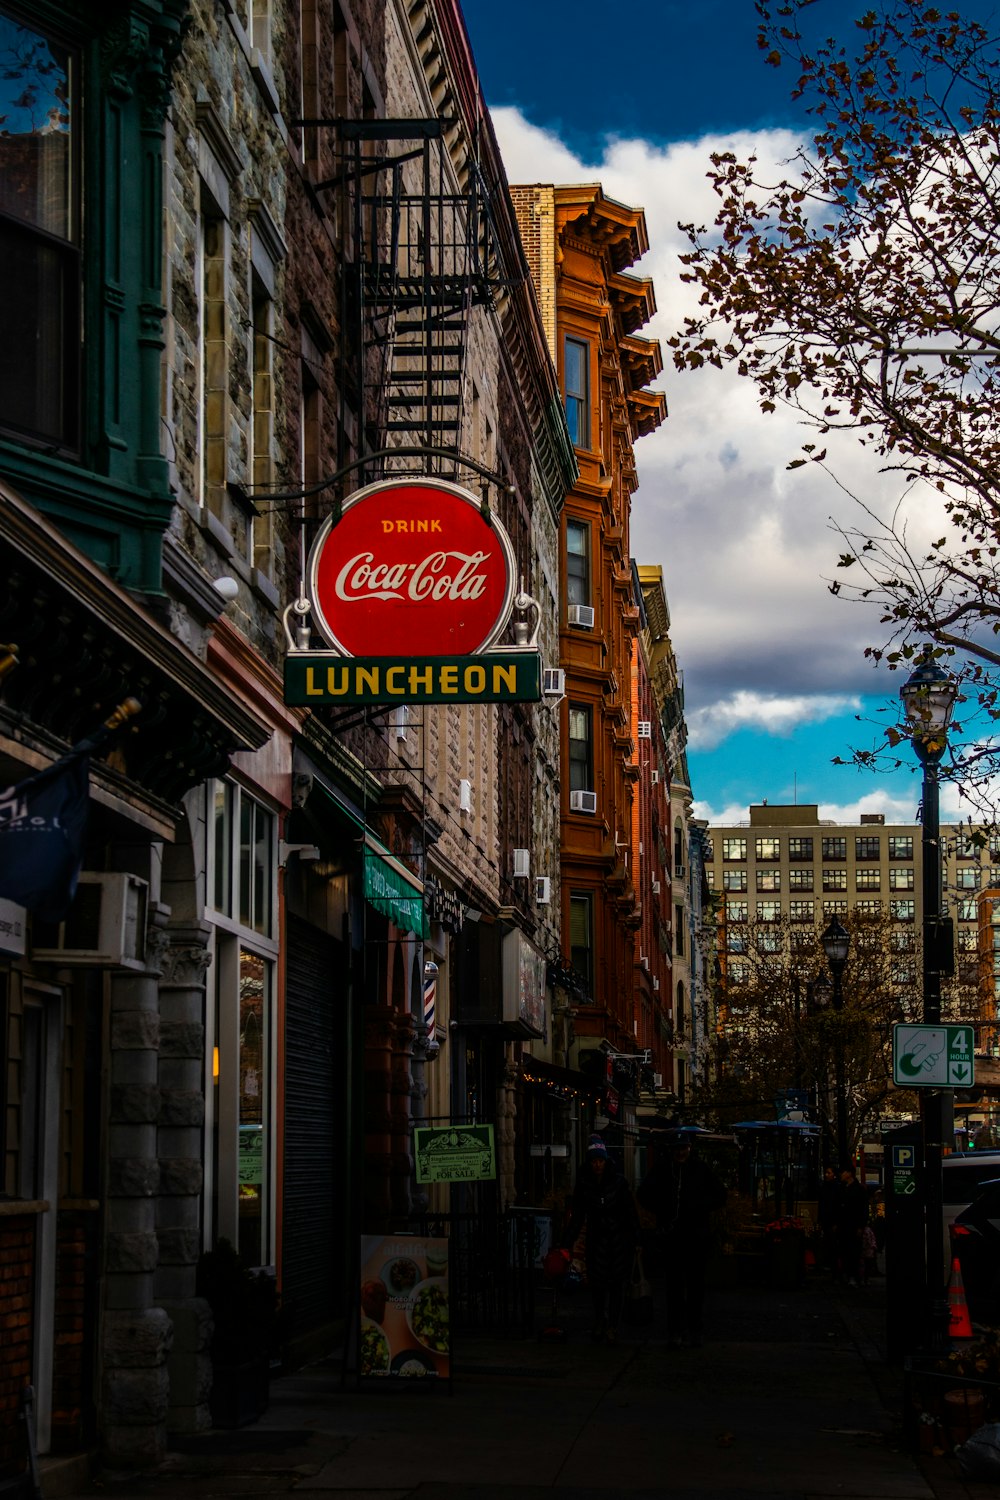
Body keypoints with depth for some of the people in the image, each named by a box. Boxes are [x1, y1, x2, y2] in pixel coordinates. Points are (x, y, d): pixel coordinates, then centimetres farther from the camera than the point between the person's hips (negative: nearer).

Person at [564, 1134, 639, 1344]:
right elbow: (577, 1215, 7)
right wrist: (569, 1241, 3)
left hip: (620, 1237, -1)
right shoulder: (584, 1183, 2)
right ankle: (599, 1322, 13)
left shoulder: (618, 1181, -4)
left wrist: (635, 1239, -6)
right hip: (597, 1237, 1)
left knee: (617, 1281, -2)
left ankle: (612, 1325, 5)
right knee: (597, 1280, -5)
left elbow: (630, 1211, -1)